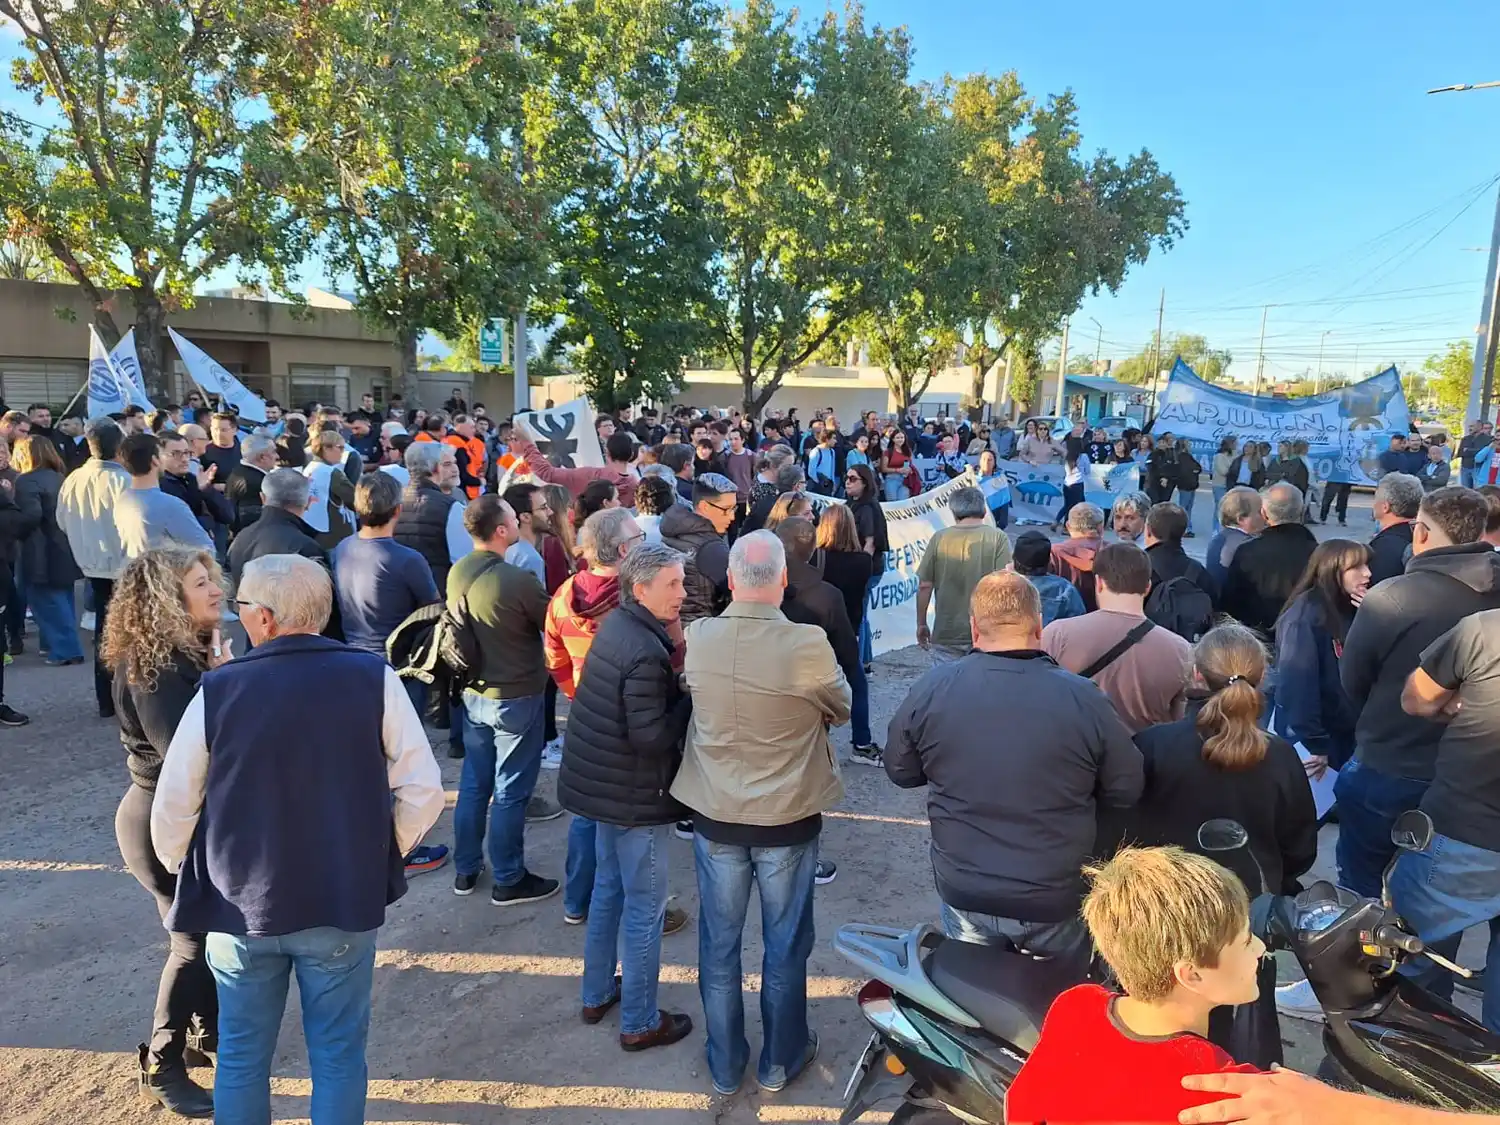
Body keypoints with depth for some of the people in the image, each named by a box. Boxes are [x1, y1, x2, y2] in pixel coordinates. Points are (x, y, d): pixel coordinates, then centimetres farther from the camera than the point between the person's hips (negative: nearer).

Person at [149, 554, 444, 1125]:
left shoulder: (217, 690, -11)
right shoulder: (374, 678, -12)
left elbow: (172, 811, -4)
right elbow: (423, 790, -11)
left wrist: (184, 872, 15)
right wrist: (383, 854, 6)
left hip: (238, 905, 1)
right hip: (345, 903, -1)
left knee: (241, 1054, 21)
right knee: (337, 1054, 16)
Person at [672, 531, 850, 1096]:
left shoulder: (696, 639, -14)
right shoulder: (808, 644, -22)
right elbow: (840, 709, -4)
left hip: (715, 815, 2)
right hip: (788, 818, -2)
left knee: (719, 945, 18)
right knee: (785, 947, 18)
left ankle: (725, 1065, 35)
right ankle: (781, 1060, 36)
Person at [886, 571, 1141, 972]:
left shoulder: (930, 688, -15)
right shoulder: (1084, 698, -18)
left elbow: (900, 771, -1)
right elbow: (1126, 791, -6)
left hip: (963, 891, 1)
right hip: (1056, 900, -1)